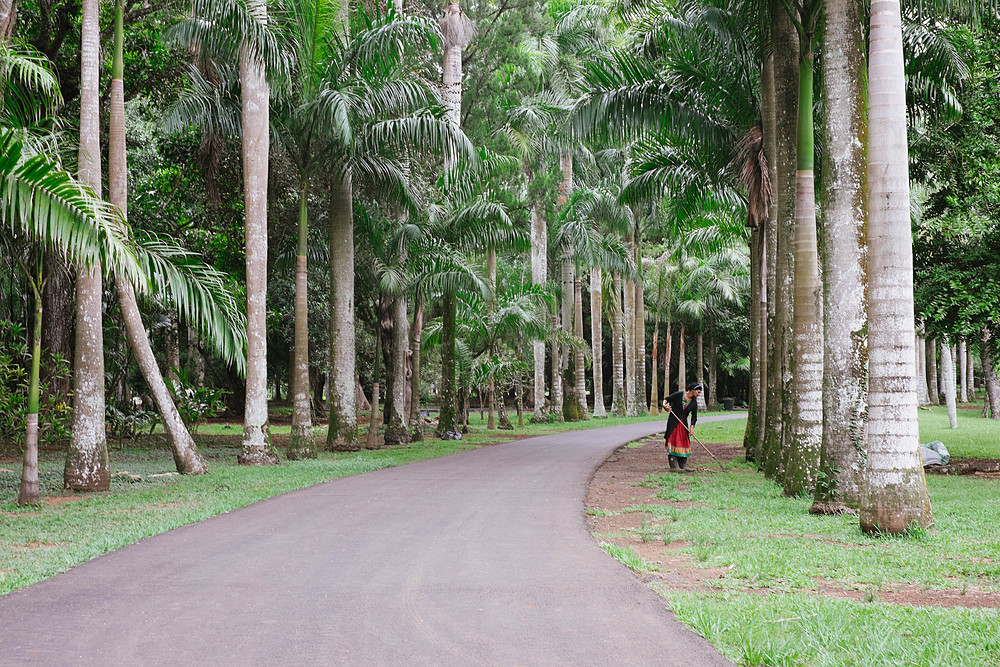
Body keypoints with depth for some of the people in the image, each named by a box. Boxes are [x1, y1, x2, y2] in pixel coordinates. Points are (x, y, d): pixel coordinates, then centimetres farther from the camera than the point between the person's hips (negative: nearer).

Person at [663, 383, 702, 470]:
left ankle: (683, 466, 13)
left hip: (683, 424, 5)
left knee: (684, 443, 4)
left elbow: (694, 417, 3)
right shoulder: (678, 395, -8)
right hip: (673, 423, -5)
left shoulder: (694, 402, 4)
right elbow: (667, 399, 1)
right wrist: (664, 405, -21)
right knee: (673, 443, -9)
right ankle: (673, 466, -10)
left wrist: (692, 427, -12)